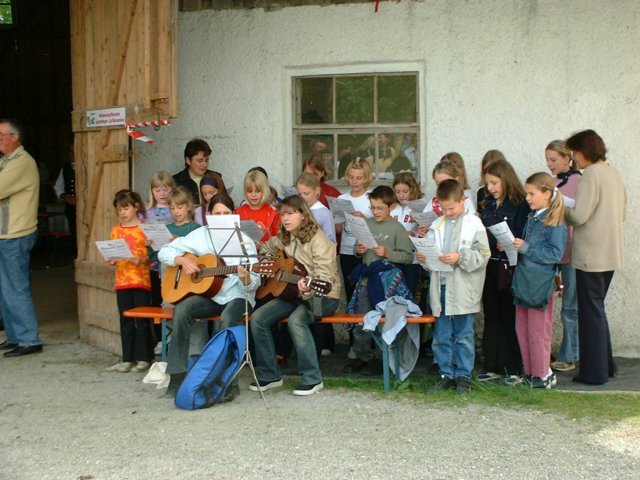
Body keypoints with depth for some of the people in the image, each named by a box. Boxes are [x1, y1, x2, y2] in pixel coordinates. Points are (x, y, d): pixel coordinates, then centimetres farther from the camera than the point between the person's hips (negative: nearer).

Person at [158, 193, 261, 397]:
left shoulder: (243, 241, -3)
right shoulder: (200, 235, 4)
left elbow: (254, 284, -7)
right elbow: (164, 252, 7)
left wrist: (246, 279, -30)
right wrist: (183, 260, -11)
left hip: (237, 296, -3)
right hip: (208, 295, 3)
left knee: (228, 319, -35)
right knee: (182, 309, -27)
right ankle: (177, 375, -21)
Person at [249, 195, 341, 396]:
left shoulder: (318, 240, -17)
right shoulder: (285, 239, 6)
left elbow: (324, 278, -25)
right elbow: (268, 248, 28)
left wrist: (308, 288, -45)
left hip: (323, 296, -7)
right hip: (295, 292, 8)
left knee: (296, 320, -36)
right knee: (258, 318, -11)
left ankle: (312, 379, -23)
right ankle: (270, 375, 1)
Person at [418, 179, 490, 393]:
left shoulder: (474, 224, -5)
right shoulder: (437, 226, 9)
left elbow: (482, 255, -10)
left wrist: (460, 258, -22)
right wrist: (423, 258, -6)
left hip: (463, 291, -4)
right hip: (441, 287, 5)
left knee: (463, 336, 5)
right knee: (441, 336, 9)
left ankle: (463, 376, 15)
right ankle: (446, 374, 20)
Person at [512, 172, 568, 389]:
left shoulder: (555, 223, -14)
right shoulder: (532, 218, 12)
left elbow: (555, 254, -19)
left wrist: (526, 248, -21)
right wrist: (512, 246, 3)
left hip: (540, 285, -8)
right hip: (524, 282, 8)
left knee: (538, 331, 1)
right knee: (522, 329, 13)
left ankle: (543, 374, 13)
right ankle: (530, 371, 24)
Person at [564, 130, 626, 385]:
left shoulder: (591, 175, -16)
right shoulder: (614, 173, 12)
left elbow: (578, 216, -21)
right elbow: (622, 214, 19)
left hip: (591, 256, -9)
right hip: (611, 254, 9)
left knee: (591, 311, 0)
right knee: (596, 308, 19)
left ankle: (594, 372, 6)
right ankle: (606, 365, 26)